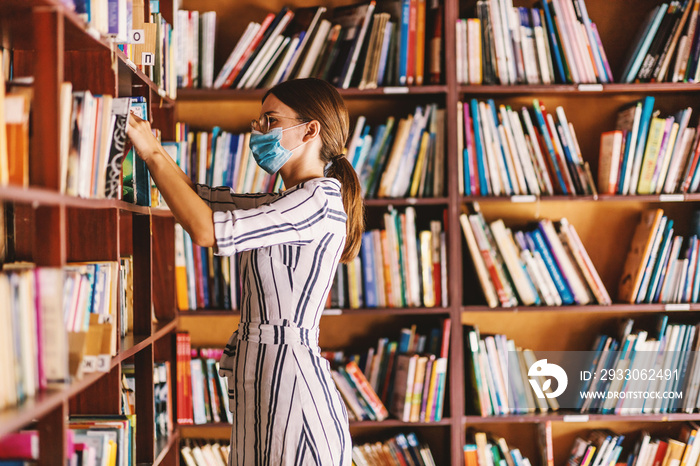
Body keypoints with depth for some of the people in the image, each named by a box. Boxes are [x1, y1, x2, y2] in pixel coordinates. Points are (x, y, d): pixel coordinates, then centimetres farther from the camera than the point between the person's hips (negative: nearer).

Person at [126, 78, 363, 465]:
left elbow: (206, 230, -18)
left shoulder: (320, 200, -13)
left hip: (291, 379, -9)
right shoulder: (285, 204, 17)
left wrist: (152, 153, -9)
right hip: (258, 380, 9)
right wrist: (149, 148, 9)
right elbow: (201, 197, 20)